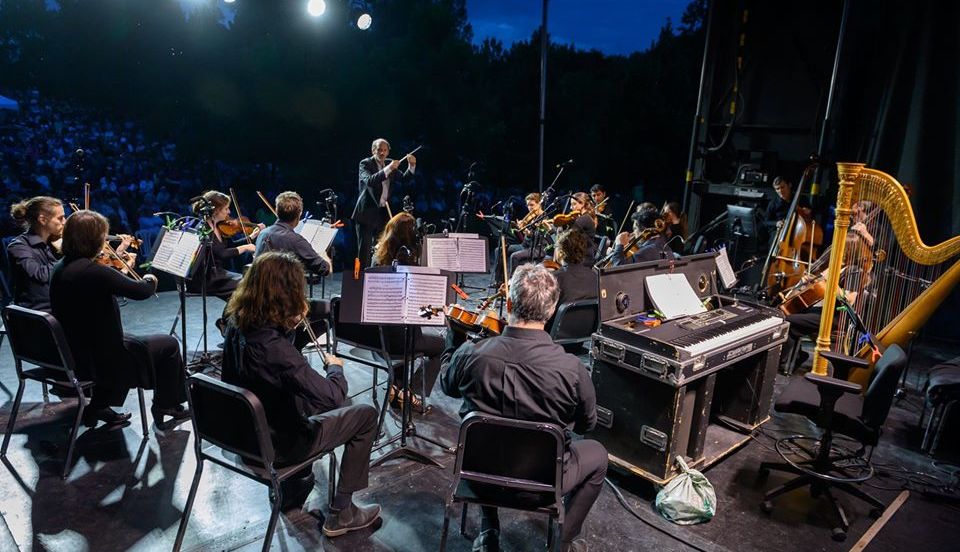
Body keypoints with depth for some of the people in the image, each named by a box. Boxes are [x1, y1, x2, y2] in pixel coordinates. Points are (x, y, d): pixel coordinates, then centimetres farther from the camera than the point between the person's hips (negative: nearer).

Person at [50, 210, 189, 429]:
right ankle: (167, 409, 22)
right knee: (169, 345, 8)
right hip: (96, 360, -9)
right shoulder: (92, 271, -26)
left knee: (128, 339, 34)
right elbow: (142, 291, -19)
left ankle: (98, 408, 34)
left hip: (70, 356, 9)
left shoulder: (60, 268, 0)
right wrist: (151, 280, 2)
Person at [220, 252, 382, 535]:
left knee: (315, 402, 30)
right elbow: (334, 396, -29)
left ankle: (293, 488, 36)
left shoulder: (237, 322, -10)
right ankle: (341, 513, 14)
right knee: (366, 415, 4)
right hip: (274, 445, -8)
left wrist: (291, 324, 0)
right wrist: (335, 367, -9)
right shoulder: (275, 348, -35)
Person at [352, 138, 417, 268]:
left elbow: (403, 178, 8)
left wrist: (411, 165, -9)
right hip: (367, 213, -6)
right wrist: (388, 169, -34)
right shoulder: (365, 163, -8)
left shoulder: (389, 163, 10)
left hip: (383, 213, 6)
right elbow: (369, 181, -26)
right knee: (365, 250, -4)